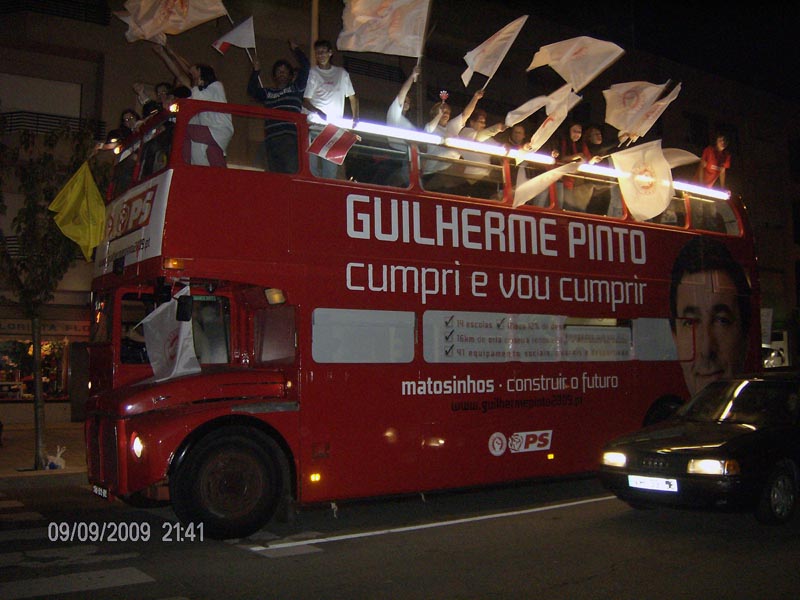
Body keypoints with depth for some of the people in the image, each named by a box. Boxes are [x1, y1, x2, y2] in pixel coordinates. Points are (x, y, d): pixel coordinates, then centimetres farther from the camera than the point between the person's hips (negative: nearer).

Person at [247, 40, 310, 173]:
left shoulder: (295, 88, 19)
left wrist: (296, 49, 20)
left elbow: (306, 67, 12)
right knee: (275, 172, -2)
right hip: (271, 136, 4)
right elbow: (252, 90, 16)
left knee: (291, 171, -17)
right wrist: (256, 72, 12)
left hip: (291, 136, -4)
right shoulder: (268, 93, 29)